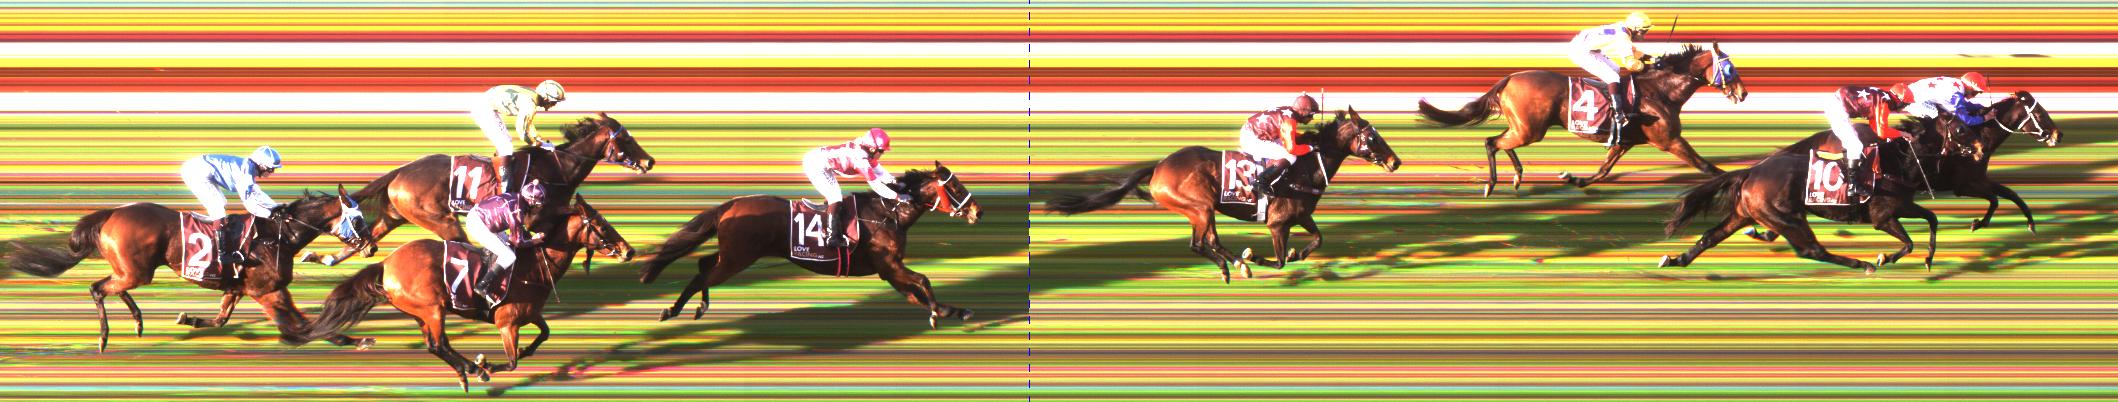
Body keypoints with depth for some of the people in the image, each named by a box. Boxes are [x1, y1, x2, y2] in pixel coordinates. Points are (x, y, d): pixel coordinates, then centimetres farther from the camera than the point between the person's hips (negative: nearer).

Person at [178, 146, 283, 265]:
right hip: (197, 173, -11)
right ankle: (223, 254, -12)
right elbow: (249, 202, -23)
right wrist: (271, 214, -20)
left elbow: (256, 194, 21)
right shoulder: (245, 170, -17)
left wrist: (276, 206, 13)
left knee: (221, 204, 18)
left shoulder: (249, 168, 12)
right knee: (218, 208, -12)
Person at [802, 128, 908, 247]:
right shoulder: (861, 160, -22)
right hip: (816, 165, -10)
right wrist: (898, 197, -15)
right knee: (835, 197, -11)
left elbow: (879, 170, 14)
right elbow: (876, 185, -20)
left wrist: (896, 182, 5)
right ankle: (834, 237, -12)